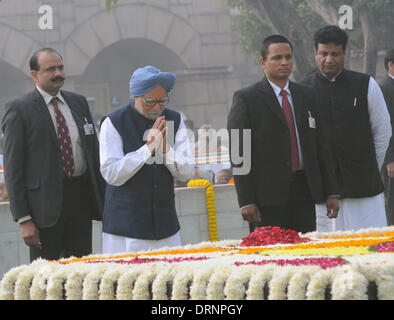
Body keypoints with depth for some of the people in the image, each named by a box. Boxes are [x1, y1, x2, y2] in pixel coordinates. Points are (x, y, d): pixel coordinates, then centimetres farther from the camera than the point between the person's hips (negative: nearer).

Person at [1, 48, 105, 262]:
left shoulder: (78, 103, 13)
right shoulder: (19, 110, -5)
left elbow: (93, 150, 18)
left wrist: (103, 197, 11)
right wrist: (24, 219, -13)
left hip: (81, 196, 5)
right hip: (46, 202, -5)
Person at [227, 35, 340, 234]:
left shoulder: (307, 96, 15)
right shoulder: (245, 99, -1)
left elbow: (321, 146, 16)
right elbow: (238, 153, -5)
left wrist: (331, 192, 10)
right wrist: (246, 201, -12)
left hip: (305, 192, 5)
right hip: (268, 195, -5)